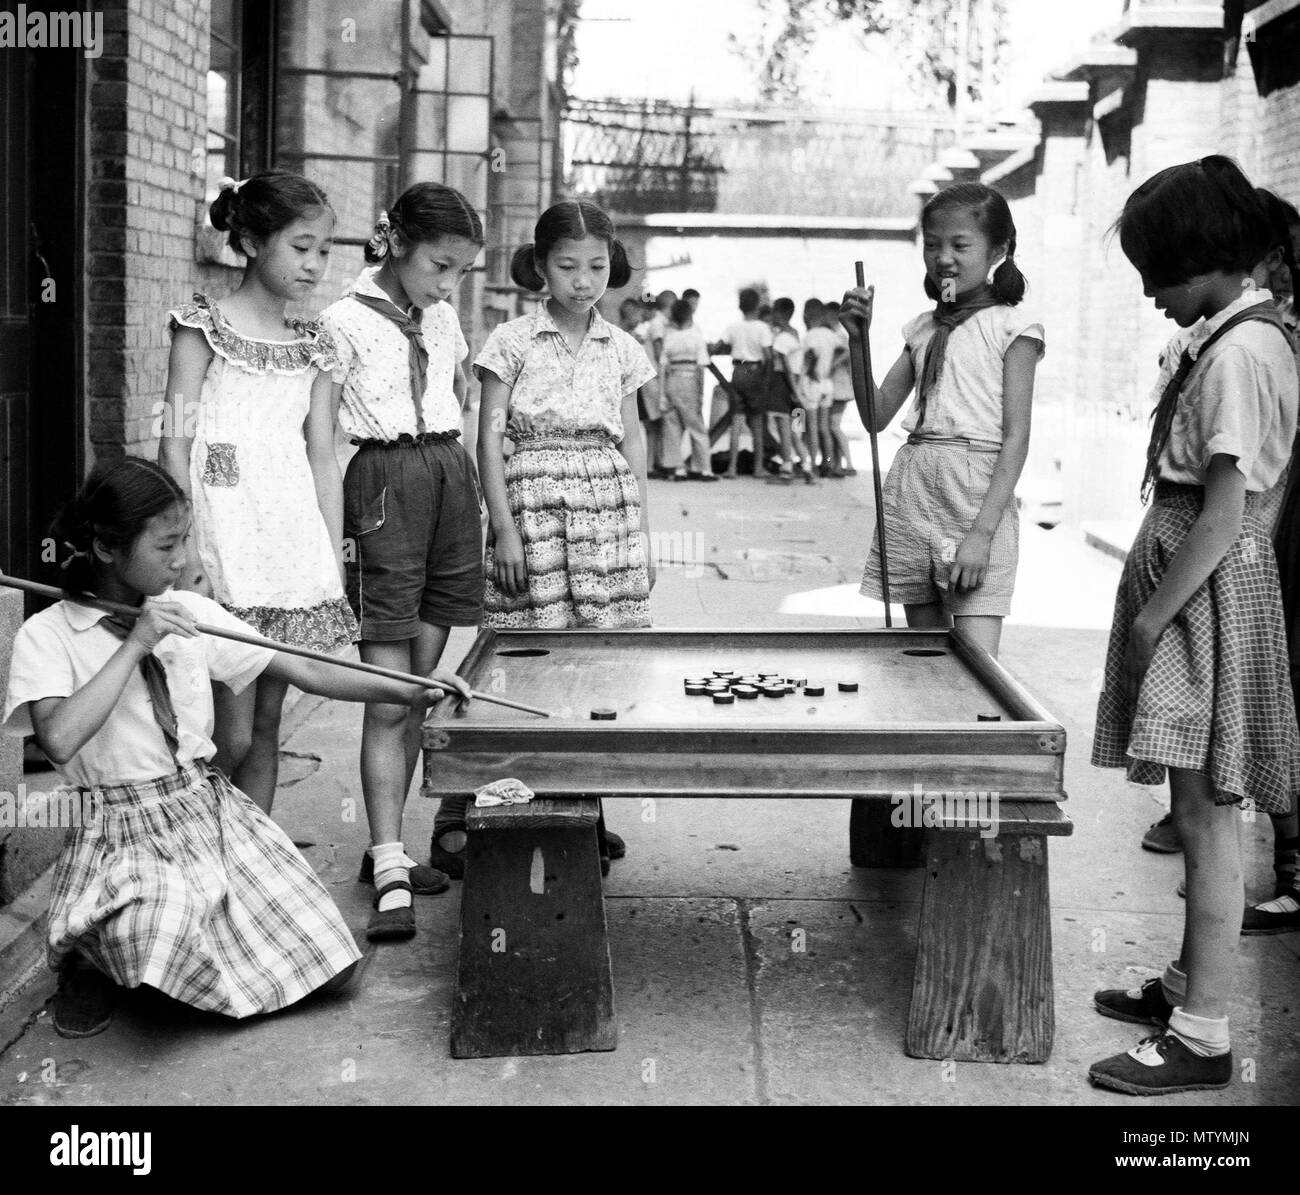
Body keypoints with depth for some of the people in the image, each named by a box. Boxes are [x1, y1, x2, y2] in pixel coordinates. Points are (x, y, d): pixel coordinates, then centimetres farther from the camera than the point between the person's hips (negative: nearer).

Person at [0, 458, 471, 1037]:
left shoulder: (192, 613, 3)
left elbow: (304, 671, 3)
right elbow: (59, 740, -27)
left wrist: (407, 691, -5)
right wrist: (135, 645, -22)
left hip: (214, 811, 5)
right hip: (120, 834, -5)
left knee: (329, 966, -5)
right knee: (159, 929, -38)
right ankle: (90, 960, 2)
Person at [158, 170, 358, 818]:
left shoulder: (314, 345, 13)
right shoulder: (204, 326, -2)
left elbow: (322, 461, 13)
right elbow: (175, 447, -6)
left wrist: (333, 565, 8)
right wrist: (187, 553, -13)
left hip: (294, 536, 5)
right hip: (227, 528, -5)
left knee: (266, 723, 9)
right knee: (231, 735, -7)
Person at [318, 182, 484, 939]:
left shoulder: (443, 320, 13)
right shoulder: (346, 322, -6)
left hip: (451, 478, 7)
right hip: (382, 484, -6)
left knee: (421, 685, 9)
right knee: (387, 698, -9)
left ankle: (389, 846, 20)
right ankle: (391, 878, -10)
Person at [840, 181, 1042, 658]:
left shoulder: (1012, 325, -2)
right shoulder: (923, 328, 16)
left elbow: (1016, 437, -8)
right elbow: (877, 416, 12)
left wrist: (982, 532, -17)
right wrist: (859, 338, -1)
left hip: (978, 489, -6)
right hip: (911, 484, 6)